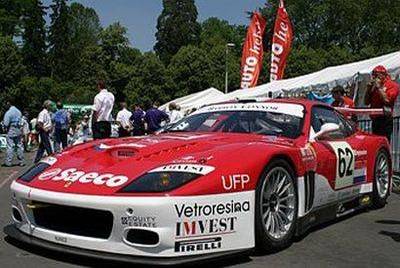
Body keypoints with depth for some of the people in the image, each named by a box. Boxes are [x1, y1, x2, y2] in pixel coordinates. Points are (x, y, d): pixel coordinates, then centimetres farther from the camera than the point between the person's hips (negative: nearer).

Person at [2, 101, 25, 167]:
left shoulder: (8, 113, -14)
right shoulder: (18, 111, 10)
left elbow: (6, 124, -14)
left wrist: (5, 128, 5)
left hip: (11, 130, -7)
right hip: (19, 130, 7)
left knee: (10, 147, -3)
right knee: (19, 146, 9)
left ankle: (8, 162, 0)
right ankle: (21, 161, 11)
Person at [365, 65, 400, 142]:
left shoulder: (392, 85, 0)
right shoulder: (374, 87, 18)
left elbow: (387, 100, -14)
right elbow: (366, 102, 17)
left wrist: (379, 87, -8)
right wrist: (368, 89, 5)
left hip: (385, 120, -7)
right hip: (375, 120, 7)